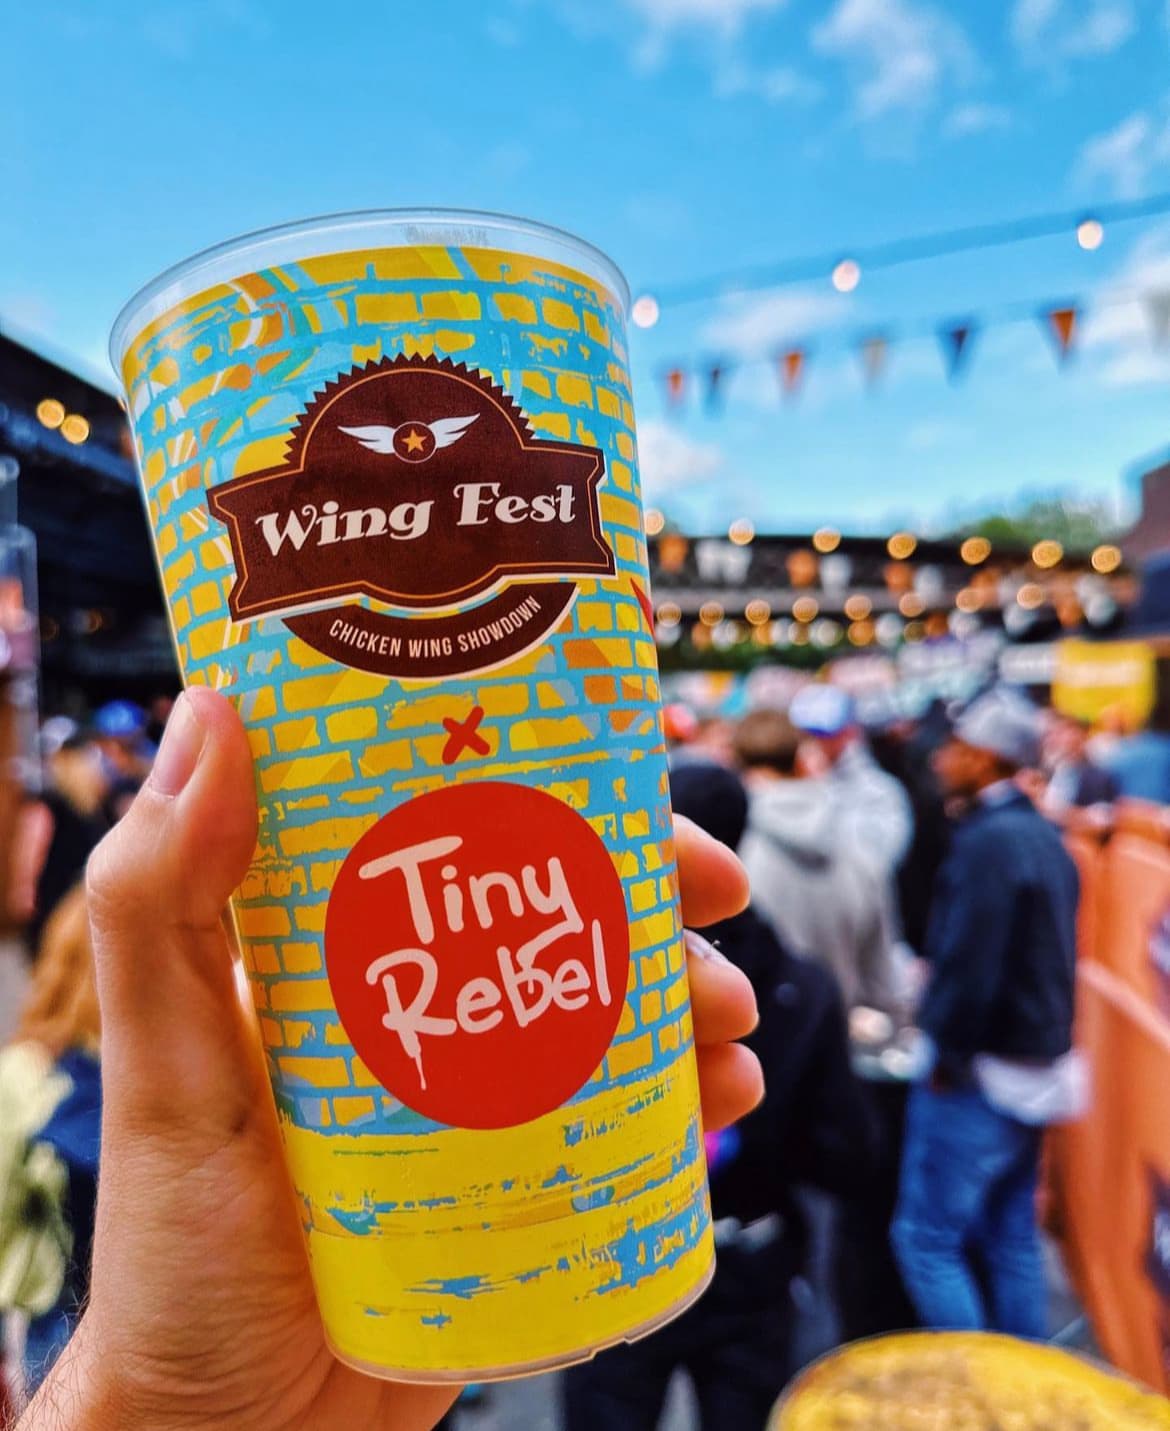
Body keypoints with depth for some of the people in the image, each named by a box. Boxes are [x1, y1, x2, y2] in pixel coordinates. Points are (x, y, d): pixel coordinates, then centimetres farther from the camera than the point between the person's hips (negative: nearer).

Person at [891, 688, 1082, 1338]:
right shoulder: (1045, 835, 8)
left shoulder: (989, 841, -21)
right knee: (1012, 1237, 20)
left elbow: (970, 964, -23)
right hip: (1039, 1064, 9)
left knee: (927, 1238, 2)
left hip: (982, 1072, -9)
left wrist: (948, 1052, -12)